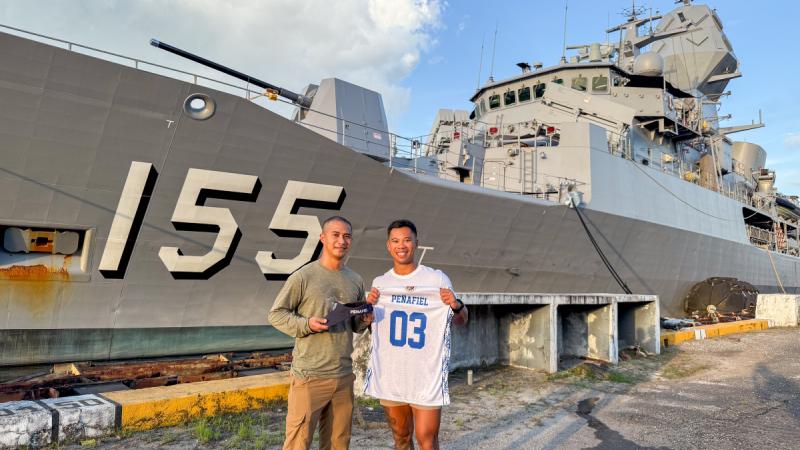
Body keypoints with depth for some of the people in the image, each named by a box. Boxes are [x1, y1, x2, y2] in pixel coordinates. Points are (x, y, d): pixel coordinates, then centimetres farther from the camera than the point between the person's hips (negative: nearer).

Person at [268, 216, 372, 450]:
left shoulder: (356, 280, 9)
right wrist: (306, 324, -18)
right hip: (310, 376, -5)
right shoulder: (303, 276, -7)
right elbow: (276, 314, -3)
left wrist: (364, 321, -3)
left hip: (344, 376, 5)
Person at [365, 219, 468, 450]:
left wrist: (457, 306, -20)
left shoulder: (437, 278, -4)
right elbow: (371, 325, 15)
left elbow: (461, 321, 1)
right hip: (390, 375, 4)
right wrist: (368, 306, -4)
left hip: (427, 375, -3)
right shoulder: (380, 283, 5)